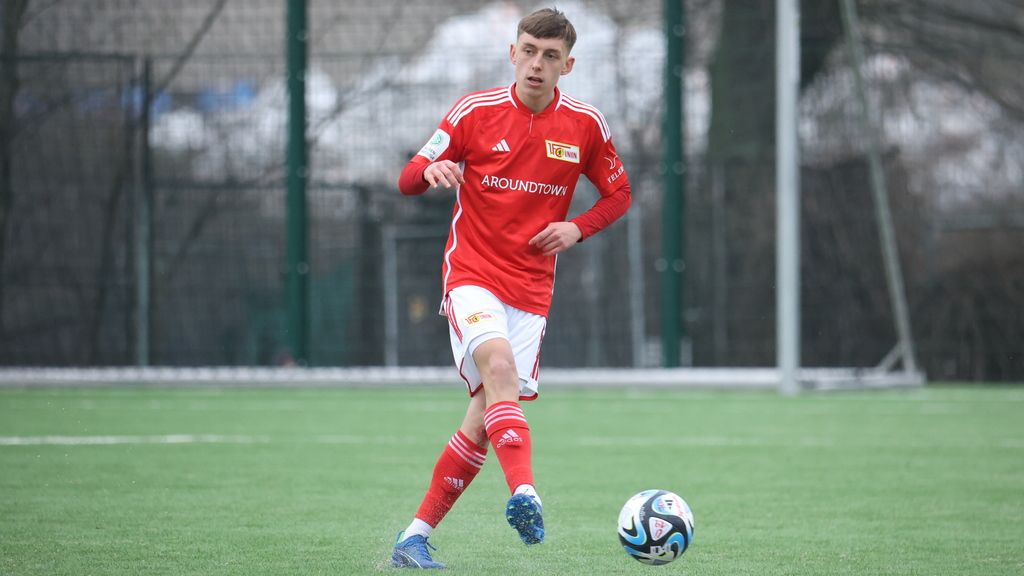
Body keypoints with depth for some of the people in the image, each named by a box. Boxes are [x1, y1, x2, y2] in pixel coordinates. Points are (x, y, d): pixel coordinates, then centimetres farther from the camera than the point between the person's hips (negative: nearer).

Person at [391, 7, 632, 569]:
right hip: (471, 275, -3)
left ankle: (415, 537, 7)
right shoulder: (475, 111, -2)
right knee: (498, 365, -31)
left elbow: (618, 194, 16)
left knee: (484, 418, -2)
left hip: (531, 289, 3)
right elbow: (408, 180, 1)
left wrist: (577, 228, -4)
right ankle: (524, 492, -47)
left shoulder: (585, 125, 2)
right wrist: (430, 170, -23)